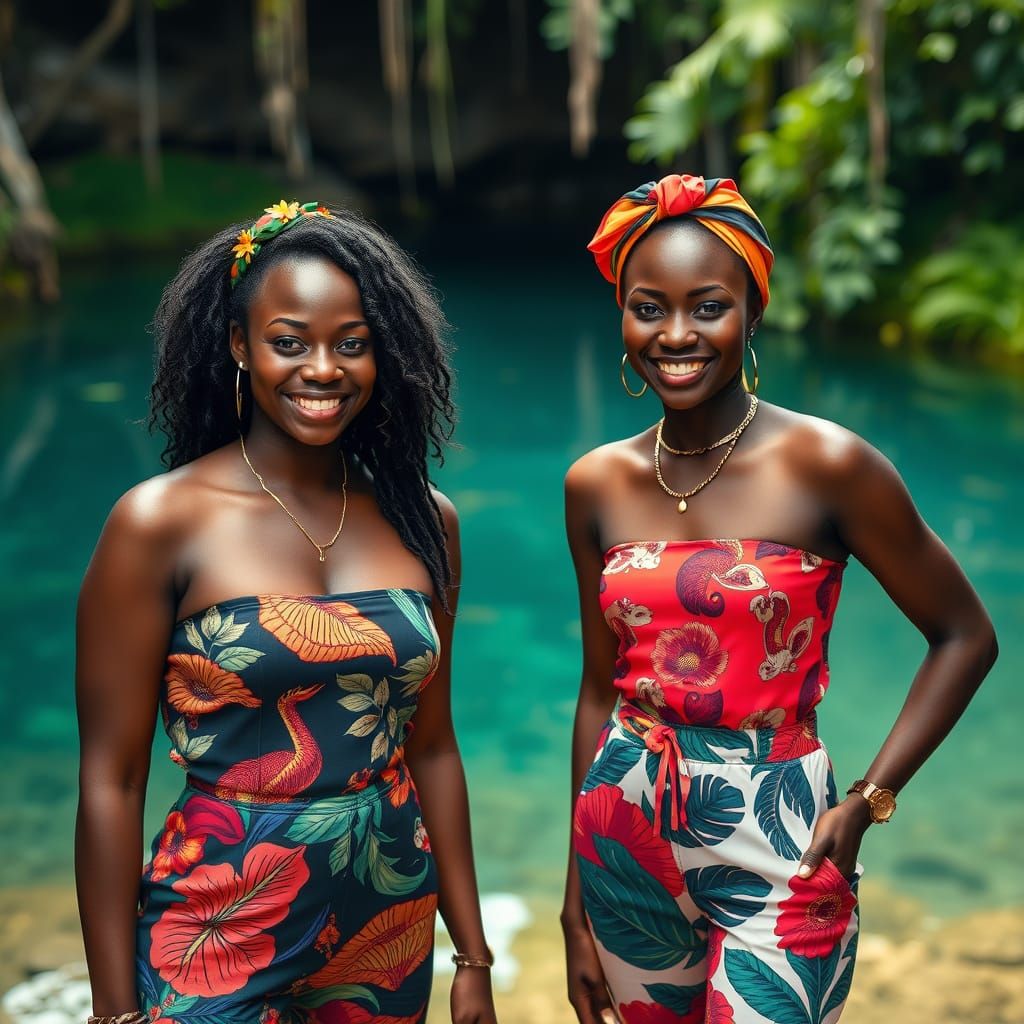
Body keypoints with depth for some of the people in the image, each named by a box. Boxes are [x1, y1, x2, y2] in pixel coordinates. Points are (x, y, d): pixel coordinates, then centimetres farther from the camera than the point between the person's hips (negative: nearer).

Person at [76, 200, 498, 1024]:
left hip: (393, 928, 4)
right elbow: (111, 781, -11)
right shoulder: (161, 523, -13)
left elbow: (431, 747, 6)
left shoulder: (424, 521, 0)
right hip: (222, 946, -4)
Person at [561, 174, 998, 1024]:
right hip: (625, 846, 4)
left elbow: (966, 637, -3)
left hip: (774, 858, -4)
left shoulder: (827, 466, -12)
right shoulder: (596, 484, 0)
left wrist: (868, 800, -11)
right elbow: (601, 687, 7)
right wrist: (577, 898, 10)